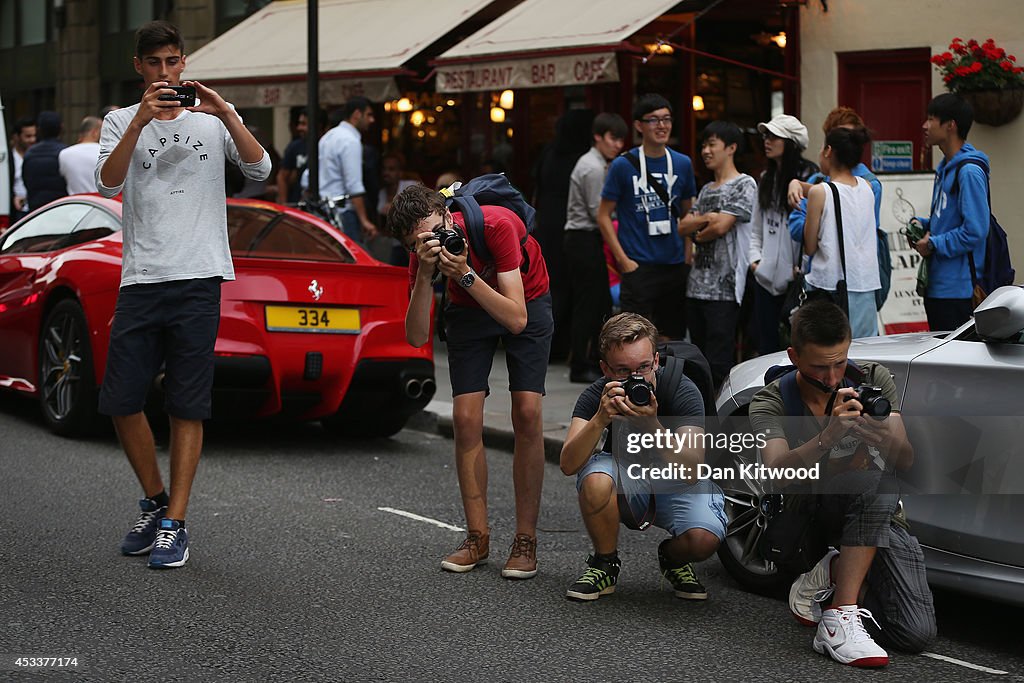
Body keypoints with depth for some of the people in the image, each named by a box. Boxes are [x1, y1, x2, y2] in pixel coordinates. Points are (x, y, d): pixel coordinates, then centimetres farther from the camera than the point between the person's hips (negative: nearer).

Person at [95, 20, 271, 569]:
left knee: (187, 408, -1)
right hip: (140, 278, 2)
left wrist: (225, 114, -17)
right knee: (119, 400, 1)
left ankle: (174, 524, 5)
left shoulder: (213, 116, 10)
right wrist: (141, 120, -19)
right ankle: (155, 502, 21)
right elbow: (108, 183, -7)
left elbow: (259, 169, -4)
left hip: (198, 277, -1)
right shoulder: (121, 121, 11)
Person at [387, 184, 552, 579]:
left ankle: (526, 541, -8)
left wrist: (465, 274, -45)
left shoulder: (496, 225, -36)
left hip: (526, 300, -3)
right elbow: (417, 338, -29)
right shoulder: (423, 251, -24)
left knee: (527, 412, -15)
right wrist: (425, 273, -40)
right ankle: (478, 537, 3)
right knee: (466, 417, -9)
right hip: (468, 309, 3)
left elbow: (516, 320, -37)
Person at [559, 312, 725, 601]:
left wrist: (652, 425, -45)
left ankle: (673, 558, 8)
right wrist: (600, 419, -44)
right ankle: (605, 564, -6)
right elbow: (568, 465, -29)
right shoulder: (597, 395, -17)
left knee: (704, 539, -32)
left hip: (679, 485, -1)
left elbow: (692, 471, -31)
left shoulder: (682, 391, -23)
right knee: (596, 480, -34)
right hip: (626, 479, 1)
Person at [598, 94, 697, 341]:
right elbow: (604, 215, -1)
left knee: (671, 338, 10)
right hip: (639, 265, -4)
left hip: (675, 264, 4)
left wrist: (689, 255, 8)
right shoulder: (623, 165, -4)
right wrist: (623, 260, -9)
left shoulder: (682, 163, 8)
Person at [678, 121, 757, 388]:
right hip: (697, 284, 8)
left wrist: (698, 235, 4)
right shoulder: (706, 190, 20)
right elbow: (683, 227, 10)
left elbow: (721, 226, -14)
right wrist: (704, 219, -8)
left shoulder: (744, 185, -4)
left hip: (724, 287, -8)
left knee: (718, 362, -10)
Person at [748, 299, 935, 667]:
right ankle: (839, 617, -30)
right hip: (807, 523, -3)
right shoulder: (770, 403, -6)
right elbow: (778, 470, -25)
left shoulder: (873, 380, 1)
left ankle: (832, 572, 6)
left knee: (917, 633, -19)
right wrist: (829, 436, -42)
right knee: (873, 481, -35)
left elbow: (905, 460, -11)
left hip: (881, 518, 3)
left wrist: (881, 436, -34)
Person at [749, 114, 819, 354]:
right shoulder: (766, 179, 15)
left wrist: (802, 267, -15)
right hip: (766, 278, 7)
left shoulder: (808, 177, -8)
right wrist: (755, 258, 7)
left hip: (794, 278, -7)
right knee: (766, 346, 9)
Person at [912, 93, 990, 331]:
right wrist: (923, 225, 8)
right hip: (937, 285, 10)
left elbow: (975, 231, -22)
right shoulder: (945, 167, 15)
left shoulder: (969, 171, -17)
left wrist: (934, 244, -13)